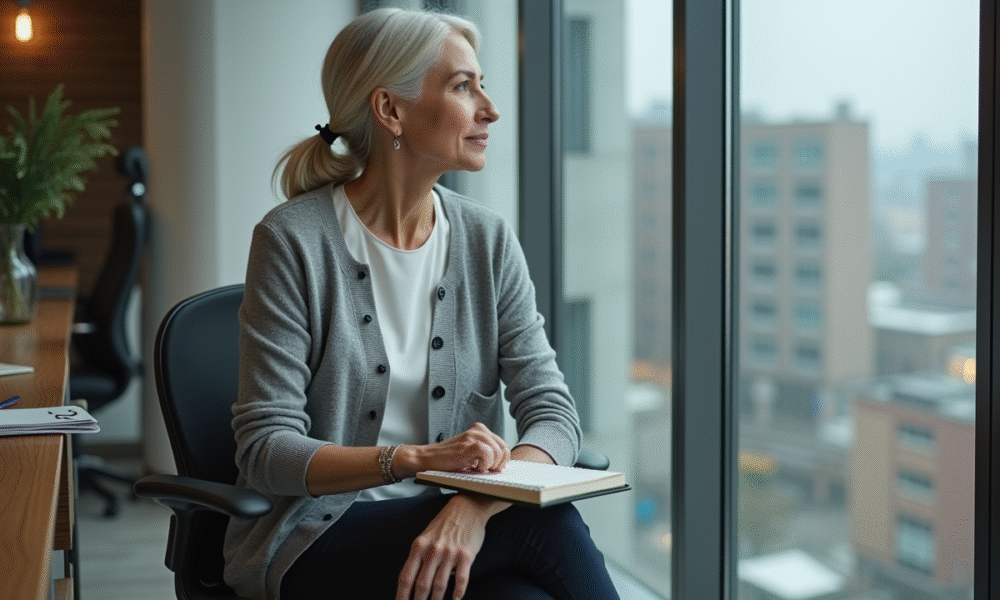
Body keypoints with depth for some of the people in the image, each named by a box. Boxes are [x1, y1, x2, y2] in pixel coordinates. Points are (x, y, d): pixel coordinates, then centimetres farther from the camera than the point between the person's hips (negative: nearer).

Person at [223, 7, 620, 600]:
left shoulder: (489, 240, 5)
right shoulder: (293, 240, -8)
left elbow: (553, 413, -3)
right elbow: (265, 449, -11)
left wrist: (476, 505, -24)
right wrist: (417, 458, -26)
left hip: (460, 526, 4)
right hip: (314, 541, -4)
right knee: (546, 524, -26)